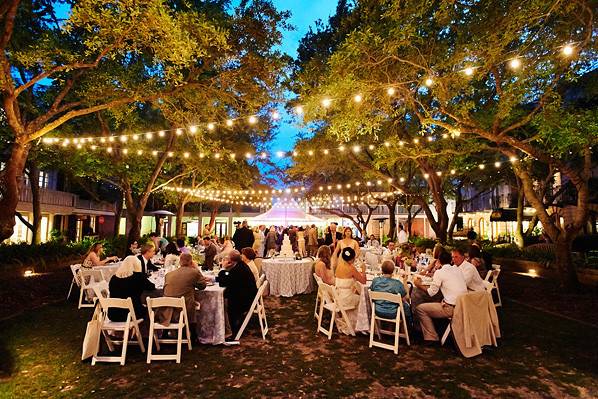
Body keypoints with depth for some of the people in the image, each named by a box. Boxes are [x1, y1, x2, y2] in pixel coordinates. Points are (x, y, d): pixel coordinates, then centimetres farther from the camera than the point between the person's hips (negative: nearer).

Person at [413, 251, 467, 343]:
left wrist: (419, 285, 8)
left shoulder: (439, 272, -10)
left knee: (419, 309, 1)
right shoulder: (458, 269, 9)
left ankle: (431, 337, 4)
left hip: (451, 308, -8)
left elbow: (431, 292, -7)